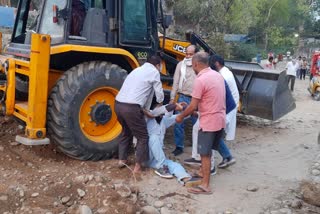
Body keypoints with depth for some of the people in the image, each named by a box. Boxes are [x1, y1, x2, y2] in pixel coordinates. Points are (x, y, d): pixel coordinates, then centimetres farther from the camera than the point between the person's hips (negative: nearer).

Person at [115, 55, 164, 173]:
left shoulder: (137, 70, 26)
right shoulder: (154, 72, 4)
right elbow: (159, 94, 4)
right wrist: (160, 106, 25)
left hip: (118, 104, 8)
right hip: (131, 107, -8)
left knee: (126, 131, 29)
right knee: (142, 136, 9)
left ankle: (122, 159, 35)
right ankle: (137, 166, 12)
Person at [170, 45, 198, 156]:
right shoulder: (180, 65, 5)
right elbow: (176, 82, 5)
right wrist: (172, 97, 0)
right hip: (183, 97, 1)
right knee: (179, 123, 1)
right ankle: (179, 147, 13)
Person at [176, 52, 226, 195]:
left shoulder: (201, 80, -19)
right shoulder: (218, 75, 8)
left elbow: (193, 106, -17)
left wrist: (181, 116, -1)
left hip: (209, 121, -9)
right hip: (220, 119, 9)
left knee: (205, 153, -1)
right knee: (208, 150, 23)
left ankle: (205, 186, 5)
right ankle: (203, 172, 38)